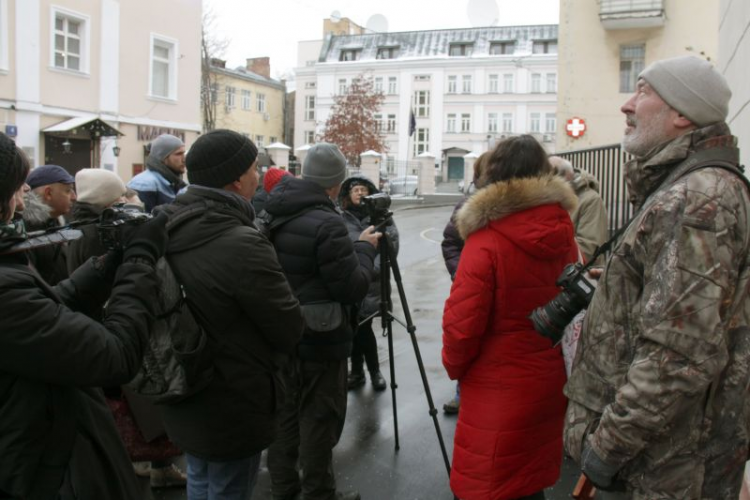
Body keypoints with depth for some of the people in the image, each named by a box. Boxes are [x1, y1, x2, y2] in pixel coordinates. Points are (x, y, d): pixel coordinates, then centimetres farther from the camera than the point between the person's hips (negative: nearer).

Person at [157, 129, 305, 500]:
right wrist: (265, 359, 4)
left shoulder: (166, 232, -5)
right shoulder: (243, 246, -28)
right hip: (232, 407, -7)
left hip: (185, 394, 7)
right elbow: (289, 328, -16)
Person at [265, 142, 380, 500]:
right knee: (319, 419, 7)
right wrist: (365, 249, -1)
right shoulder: (326, 223, -23)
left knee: (285, 411, 20)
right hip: (319, 340, -8)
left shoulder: (272, 215, 1)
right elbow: (354, 288, -18)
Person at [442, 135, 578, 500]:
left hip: (499, 390, -6)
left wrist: (454, 366, 0)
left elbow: (462, 323, -19)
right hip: (549, 380, 6)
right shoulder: (563, 233, -2)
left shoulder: (486, 242, -20)